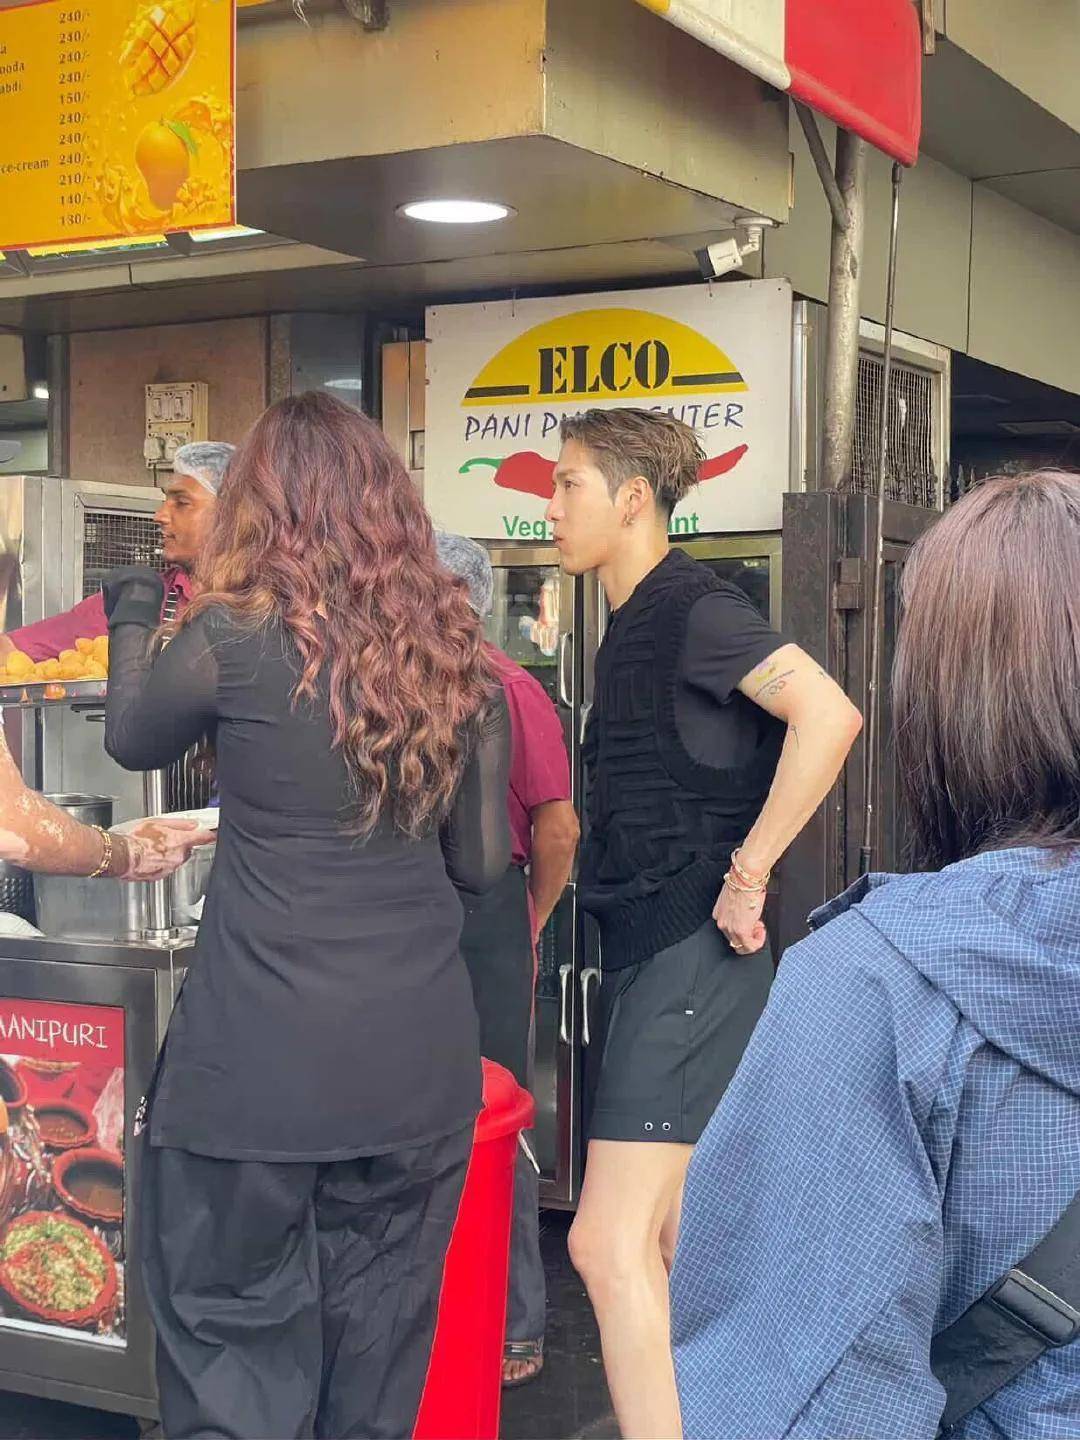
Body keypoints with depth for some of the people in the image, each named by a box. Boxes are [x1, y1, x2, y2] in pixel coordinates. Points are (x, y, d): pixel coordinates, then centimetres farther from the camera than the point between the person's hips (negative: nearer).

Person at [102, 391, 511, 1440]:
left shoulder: (235, 636, -9)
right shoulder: (456, 653, 3)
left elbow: (130, 739, 11)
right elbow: (483, 862, 9)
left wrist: (131, 617, 27)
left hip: (263, 1058, -4)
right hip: (419, 1053, 5)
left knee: (237, 1336, 9)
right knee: (377, 1333, 17)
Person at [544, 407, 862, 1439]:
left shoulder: (693, 609, -12)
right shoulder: (632, 624, 16)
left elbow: (829, 715, -27)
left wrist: (746, 871, -23)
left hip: (692, 951, -10)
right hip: (643, 946, 10)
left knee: (609, 1244, -14)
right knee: (672, 1241, 16)